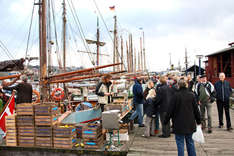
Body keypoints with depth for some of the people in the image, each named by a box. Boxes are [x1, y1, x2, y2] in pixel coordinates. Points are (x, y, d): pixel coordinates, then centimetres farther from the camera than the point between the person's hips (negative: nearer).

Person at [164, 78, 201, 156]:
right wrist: (198, 121, 15)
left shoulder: (176, 95, -13)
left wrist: (166, 121, 1)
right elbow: (196, 109, 5)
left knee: (180, 143, 5)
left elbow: (170, 110, -9)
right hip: (190, 123, 4)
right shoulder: (191, 95, 0)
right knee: (190, 142, 17)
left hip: (179, 124, -4)